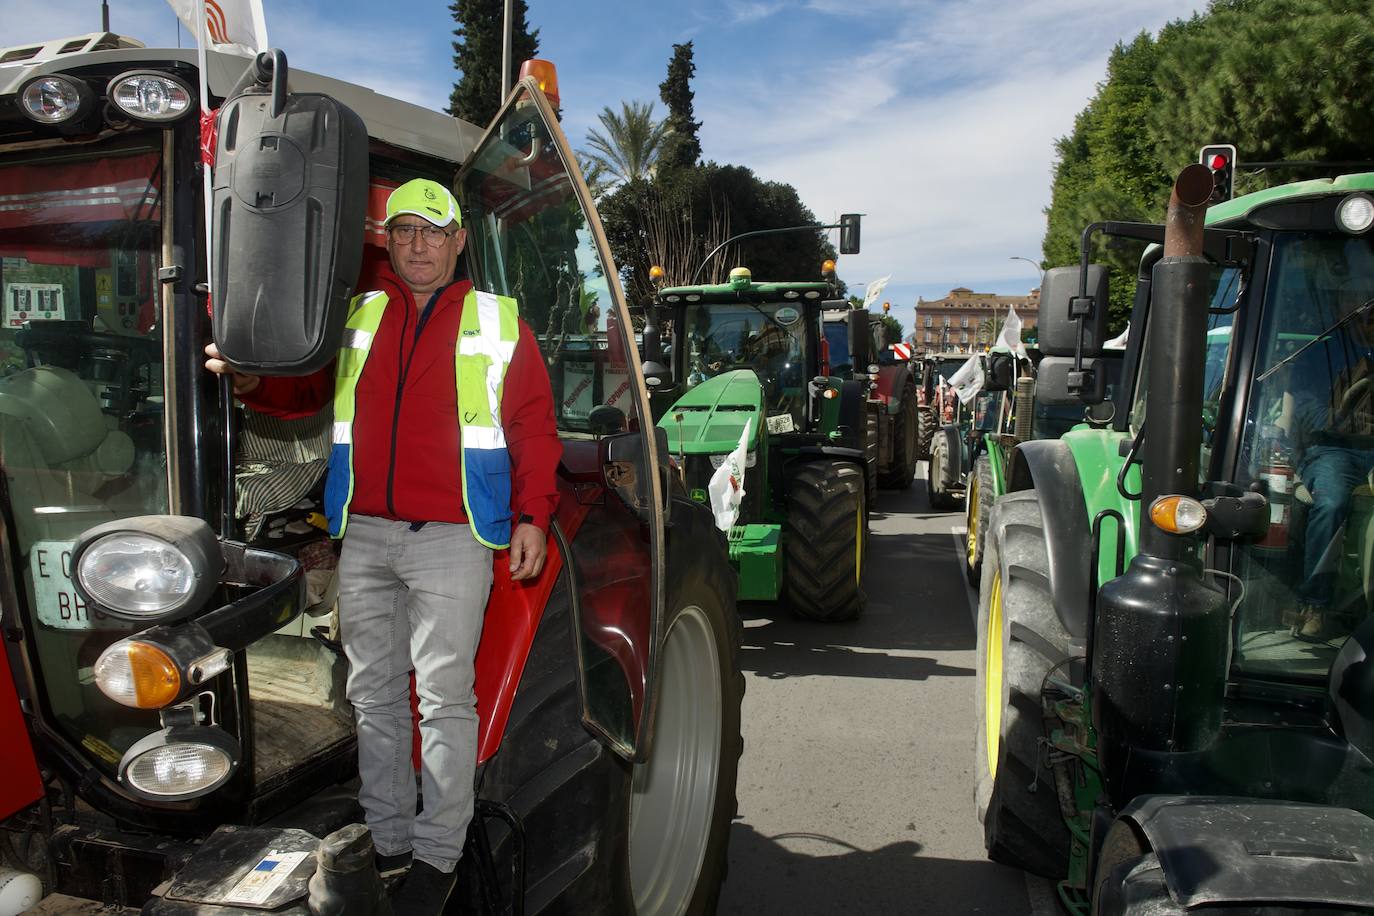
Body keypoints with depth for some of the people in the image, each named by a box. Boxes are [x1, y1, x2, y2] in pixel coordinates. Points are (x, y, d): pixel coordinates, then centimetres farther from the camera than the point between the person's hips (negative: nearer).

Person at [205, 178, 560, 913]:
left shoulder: (498, 322, 4)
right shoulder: (355, 317, 14)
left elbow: (533, 428, 0)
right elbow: (304, 389, 17)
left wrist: (531, 515, -8)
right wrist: (251, 381, -4)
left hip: (450, 538, -4)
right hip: (364, 536, 5)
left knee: (444, 696, -2)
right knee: (373, 693, 12)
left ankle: (437, 854, 11)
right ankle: (386, 841, 26)